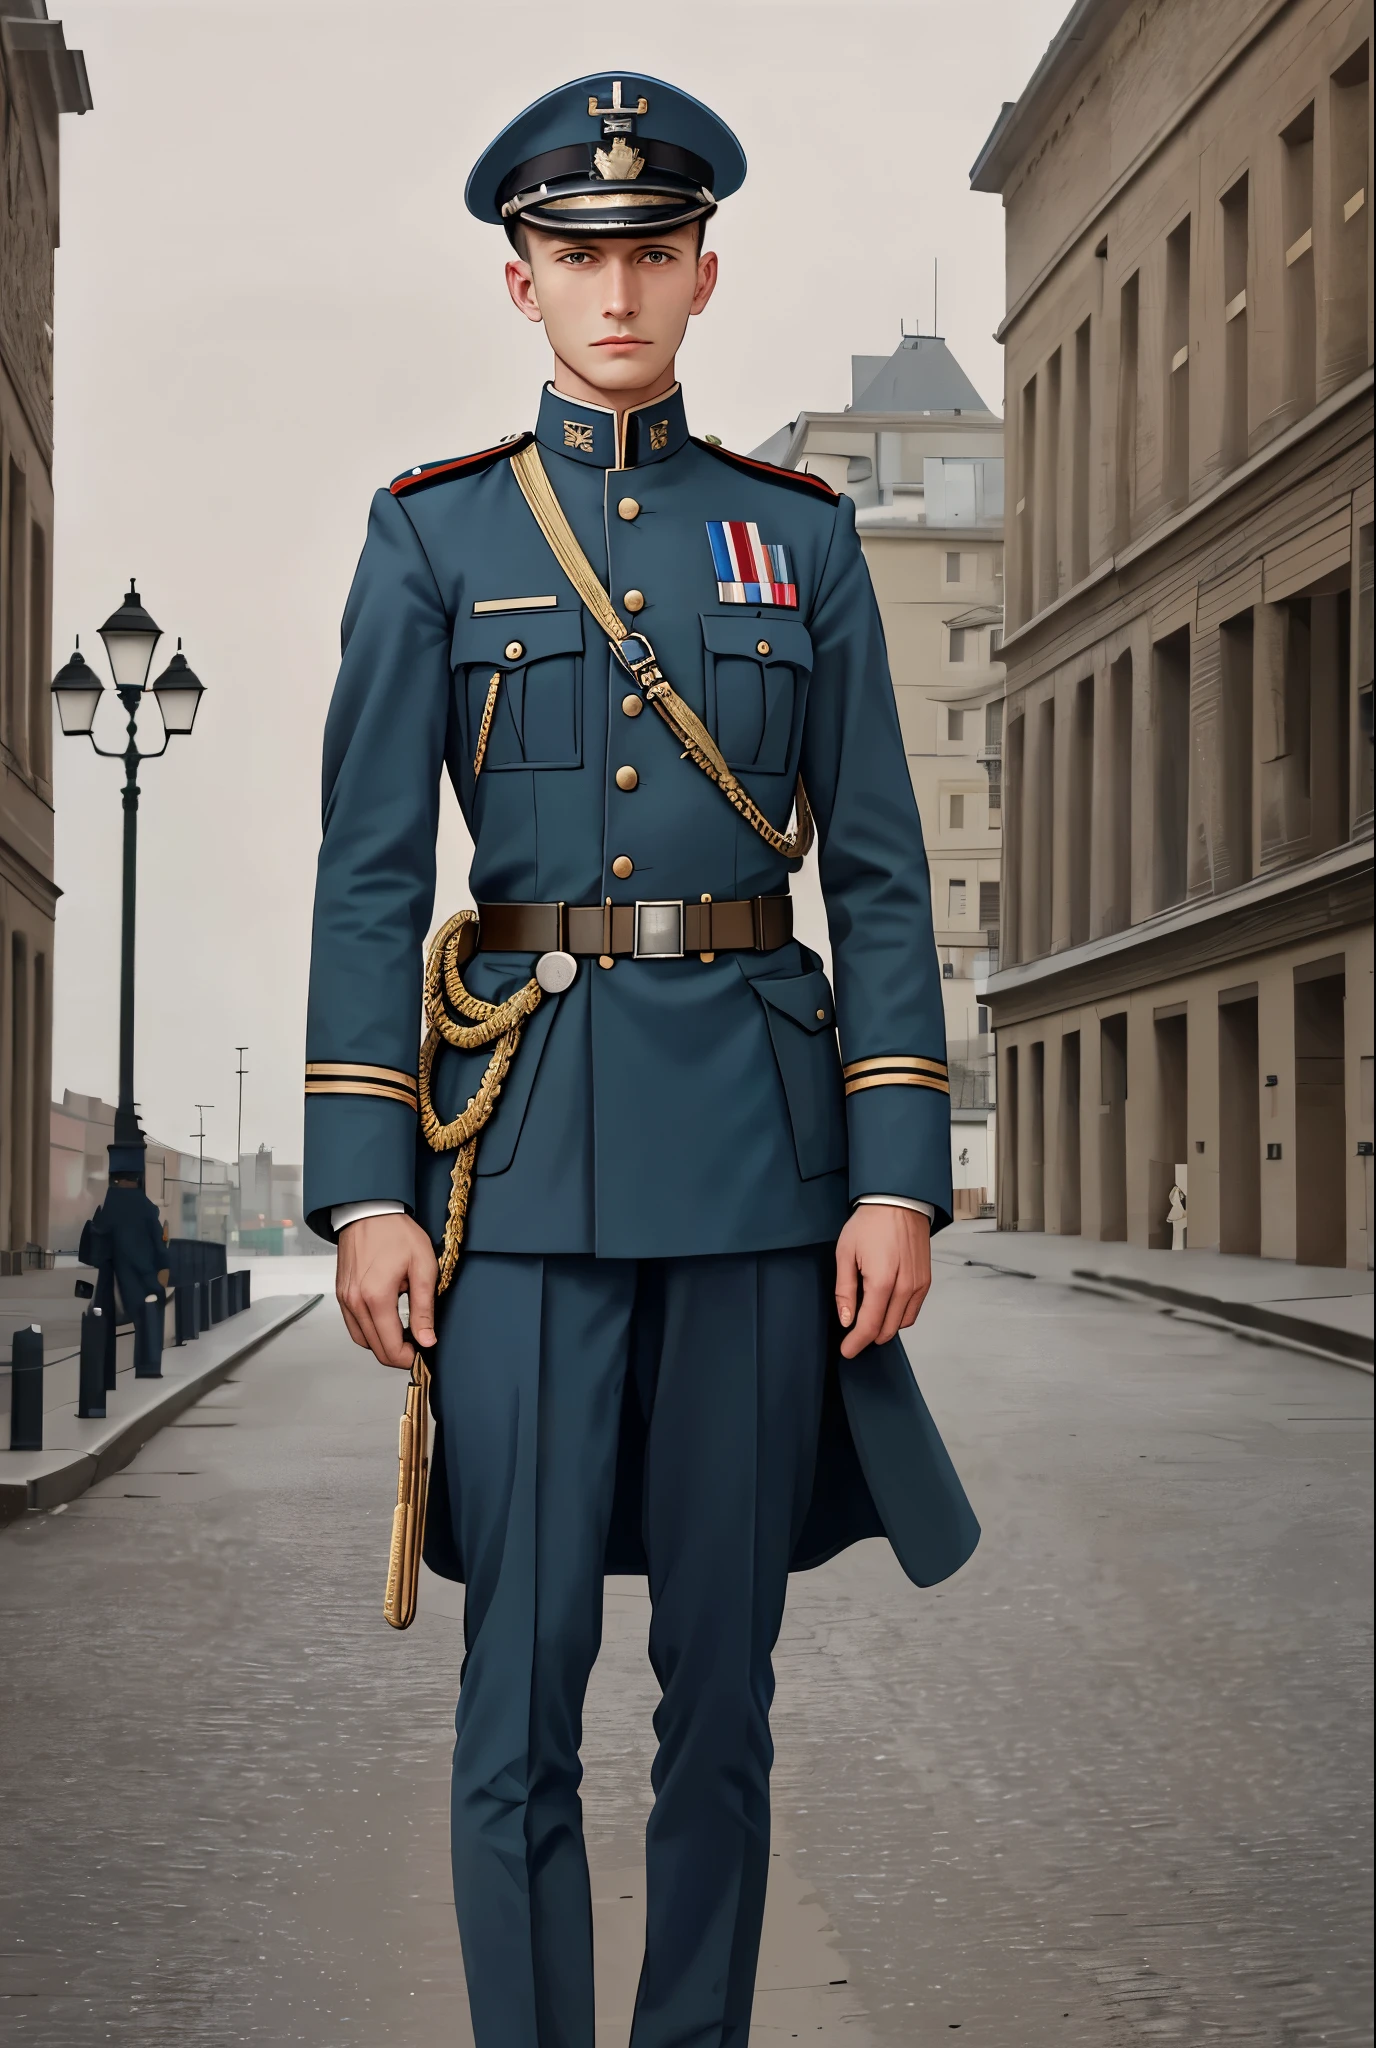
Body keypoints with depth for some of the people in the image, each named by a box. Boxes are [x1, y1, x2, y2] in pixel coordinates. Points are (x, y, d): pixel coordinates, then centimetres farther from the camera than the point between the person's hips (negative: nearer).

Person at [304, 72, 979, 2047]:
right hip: (529, 1141, -1)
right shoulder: (434, 534, 6)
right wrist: (366, 1188, -6)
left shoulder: (801, 538, 10)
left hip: (757, 1137, 2)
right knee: (524, 1672, -2)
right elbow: (370, 877, 2)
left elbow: (883, 876, 7)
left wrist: (899, 1176, -3)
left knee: (723, 1668, 7)